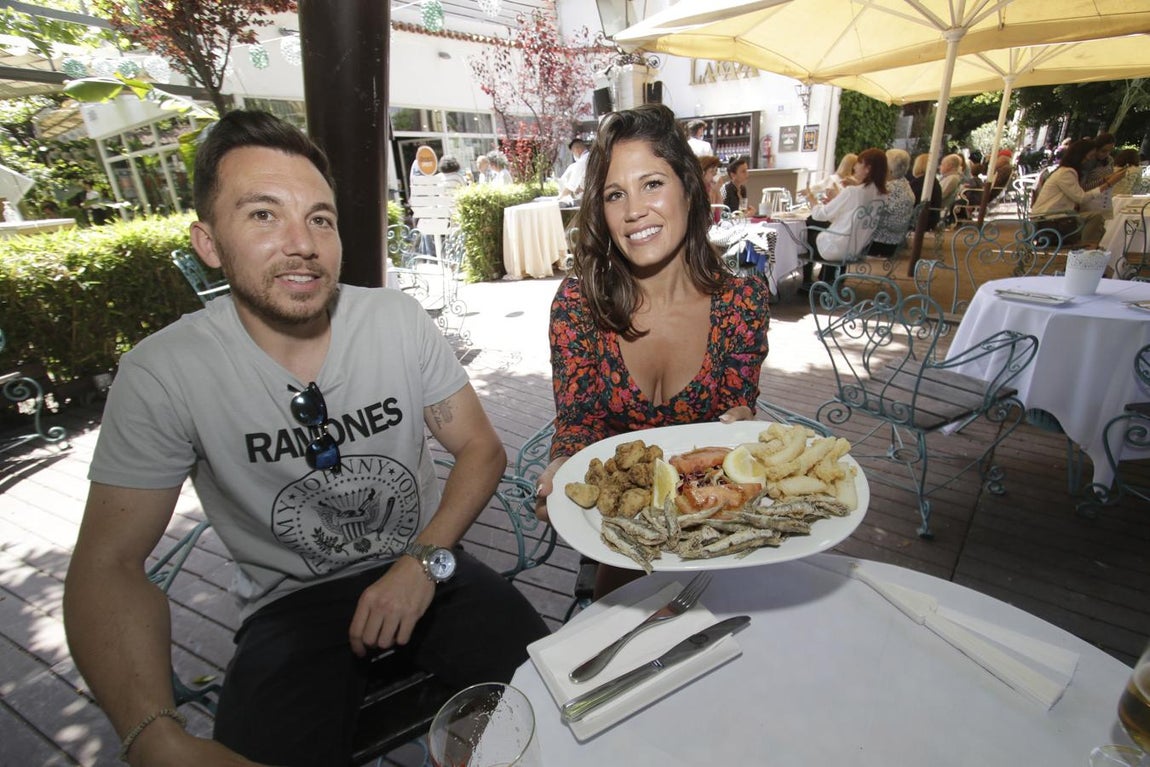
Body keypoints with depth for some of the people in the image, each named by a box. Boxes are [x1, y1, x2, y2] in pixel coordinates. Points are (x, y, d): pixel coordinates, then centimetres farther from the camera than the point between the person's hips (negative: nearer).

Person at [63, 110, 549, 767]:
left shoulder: (400, 320, -10)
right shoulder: (162, 374, -13)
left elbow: (482, 449, -4)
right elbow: (111, 563, -9)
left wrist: (425, 560, -18)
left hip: (424, 569, 1)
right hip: (291, 604, 0)